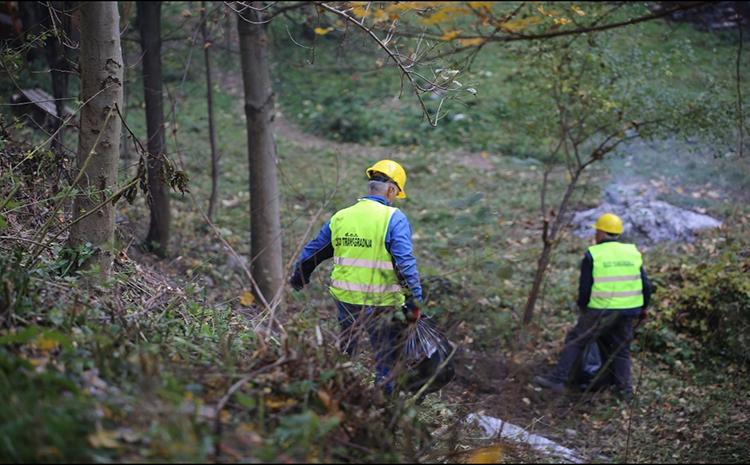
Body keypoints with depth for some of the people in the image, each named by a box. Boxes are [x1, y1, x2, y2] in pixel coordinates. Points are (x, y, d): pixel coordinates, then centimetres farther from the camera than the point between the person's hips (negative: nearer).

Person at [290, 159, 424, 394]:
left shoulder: (340, 217, 7)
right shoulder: (394, 219, -10)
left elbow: (313, 251, 18)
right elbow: (405, 262, -19)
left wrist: (298, 278, 33)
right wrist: (414, 301, -16)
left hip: (345, 299, 5)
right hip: (380, 304, -5)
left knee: (344, 352, 24)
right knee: (386, 358, 7)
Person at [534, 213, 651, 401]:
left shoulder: (592, 255, -6)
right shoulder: (633, 252, 8)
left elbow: (584, 288, -6)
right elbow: (645, 285, 9)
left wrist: (582, 307, 12)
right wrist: (644, 307, 24)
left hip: (600, 312, -4)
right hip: (627, 312, 4)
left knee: (575, 341, 6)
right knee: (621, 348, 19)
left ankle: (557, 379, 4)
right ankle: (625, 388, 19)